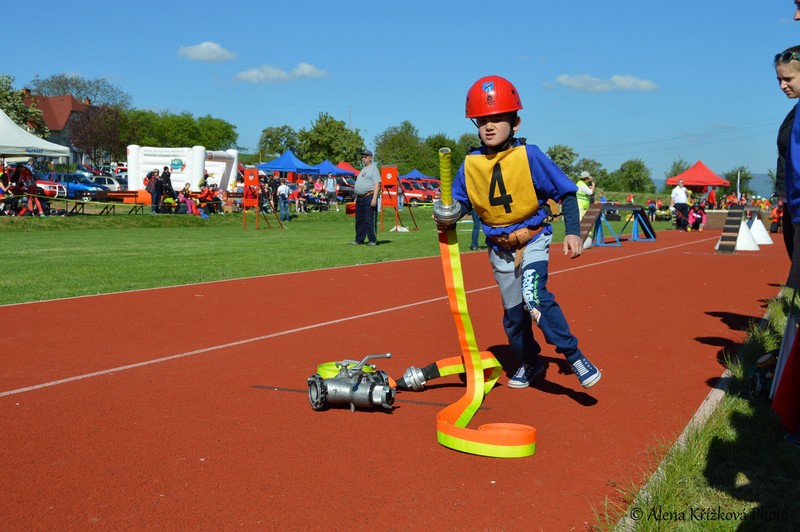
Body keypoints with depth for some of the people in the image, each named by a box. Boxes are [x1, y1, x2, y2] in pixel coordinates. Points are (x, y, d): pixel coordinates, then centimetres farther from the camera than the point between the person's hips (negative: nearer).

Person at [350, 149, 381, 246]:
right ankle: (359, 240, 16)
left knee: (368, 220, -10)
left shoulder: (373, 169, -5)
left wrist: (374, 198, -22)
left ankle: (372, 240, -4)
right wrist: (356, 197, 21)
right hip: (360, 198, 9)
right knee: (359, 219, 10)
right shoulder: (363, 169, 23)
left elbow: (377, 184, -14)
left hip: (369, 197, -9)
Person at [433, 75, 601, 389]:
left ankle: (574, 356, -13)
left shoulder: (529, 156, -15)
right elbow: (460, 201, 6)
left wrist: (573, 232, -16)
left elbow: (566, 192, -9)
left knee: (534, 294, -27)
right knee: (513, 311, 14)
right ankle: (529, 364, 37)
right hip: (499, 246, 4)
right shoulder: (470, 164, -6)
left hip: (533, 239, -4)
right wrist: (448, 217, -16)